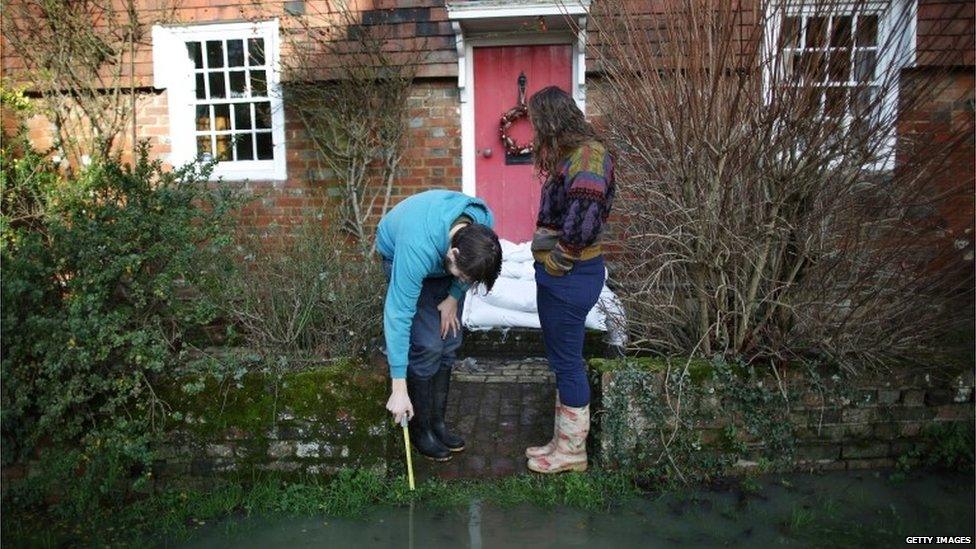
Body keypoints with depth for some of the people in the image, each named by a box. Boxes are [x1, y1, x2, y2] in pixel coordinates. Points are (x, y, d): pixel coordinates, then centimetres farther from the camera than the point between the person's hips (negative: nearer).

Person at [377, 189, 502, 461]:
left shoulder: (484, 222, -30)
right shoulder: (417, 250, -44)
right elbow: (398, 315, -39)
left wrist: (454, 297, -10)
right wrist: (399, 388, -36)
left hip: (441, 257, 5)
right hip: (398, 254, -5)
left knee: (449, 340, 2)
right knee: (427, 345, -13)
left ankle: (437, 422, 16)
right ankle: (420, 429, 5)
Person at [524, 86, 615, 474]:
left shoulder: (586, 158, -19)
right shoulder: (571, 154, 12)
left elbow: (582, 226, -27)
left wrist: (555, 262, -13)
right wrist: (547, 261, 8)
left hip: (569, 277, -10)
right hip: (560, 275, 10)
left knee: (567, 362, 3)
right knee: (564, 361, 17)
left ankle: (572, 451, 20)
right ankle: (564, 442, 32)